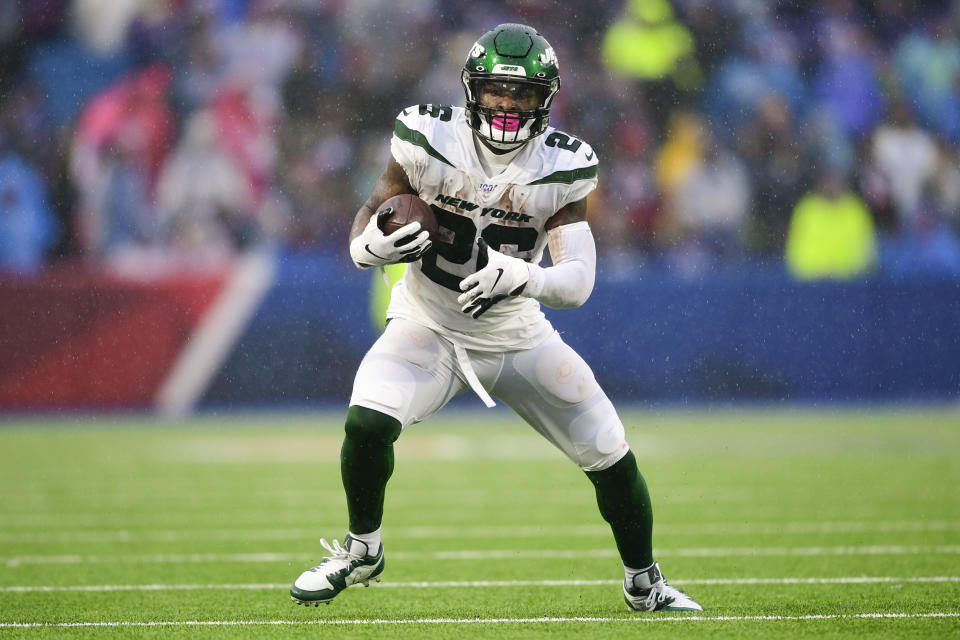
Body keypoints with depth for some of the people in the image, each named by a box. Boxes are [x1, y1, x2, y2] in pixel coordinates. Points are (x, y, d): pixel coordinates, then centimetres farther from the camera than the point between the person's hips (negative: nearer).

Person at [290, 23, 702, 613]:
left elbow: (578, 282, -21)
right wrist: (374, 244, -34)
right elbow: (367, 221, -9)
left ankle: (644, 582, 25)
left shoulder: (562, 168, -15)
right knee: (367, 423, -27)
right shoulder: (428, 141, -17)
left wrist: (520, 276, -42)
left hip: (517, 337, 1)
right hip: (429, 327, -1)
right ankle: (362, 550, 1)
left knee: (611, 456, -2)